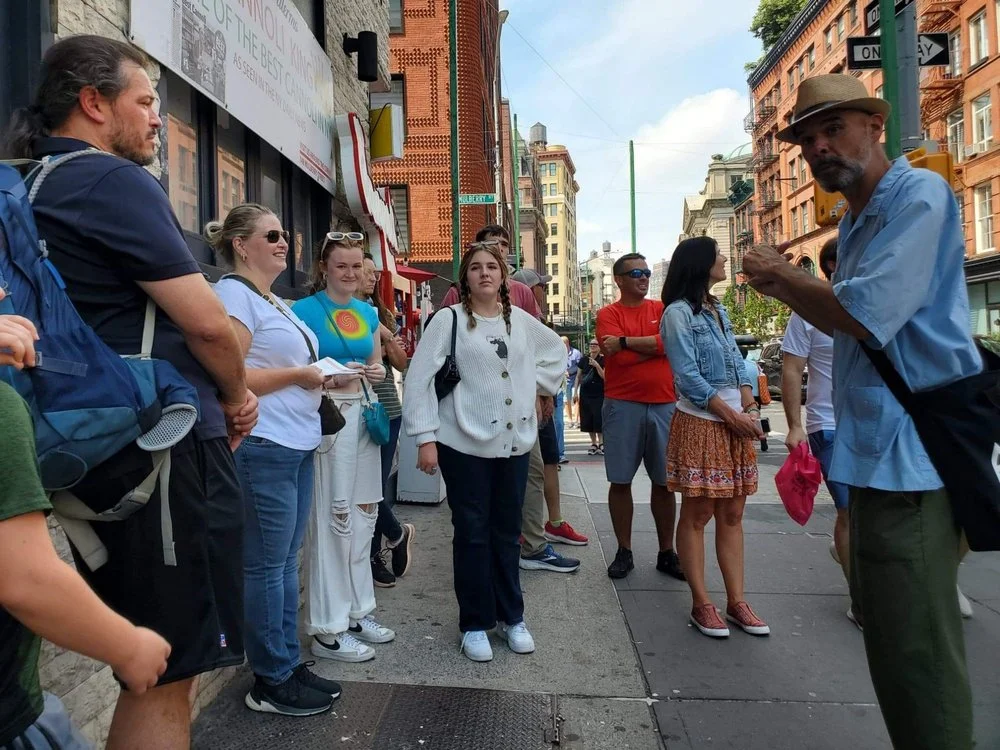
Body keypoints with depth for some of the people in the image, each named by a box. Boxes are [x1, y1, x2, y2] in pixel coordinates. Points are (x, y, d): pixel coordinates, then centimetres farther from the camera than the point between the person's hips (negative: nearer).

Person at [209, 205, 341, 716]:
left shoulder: (275, 302, 18)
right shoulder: (234, 294, -10)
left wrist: (322, 376, 7)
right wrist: (299, 375, -13)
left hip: (297, 446, 9)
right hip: (263, 449, -9)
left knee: (286, 562, 15)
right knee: (266, 566, 2)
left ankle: (288, 665, 27)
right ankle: (271, 683, 16)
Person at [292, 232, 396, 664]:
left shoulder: (368, 312, 12)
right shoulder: (304, 310, -6)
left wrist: (376, 372, -1)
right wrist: (330, 377, -23)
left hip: (363, 414, 7)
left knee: (363, 516, 13)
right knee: (331, 520, -2)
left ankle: (357, 611, 29)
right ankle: (327, 629, 11)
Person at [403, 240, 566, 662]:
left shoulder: (521, 321, 9)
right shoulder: (449, 321, -5)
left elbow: (556, 351, 26)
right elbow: (419, 379, -9)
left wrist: (538, 387, 12)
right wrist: (426, 438, -13)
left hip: (515, 443, 4)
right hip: (465, 444, -4)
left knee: (507, 532, 12)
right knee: (472, 534, 4)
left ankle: (511, 617, 27)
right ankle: (475, 624, 19)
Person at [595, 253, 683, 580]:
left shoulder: (663, 309, 10)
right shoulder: (608, 313, 2)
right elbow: (617, 358, -13)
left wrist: (626, 342, -10)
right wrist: (654, 346, -6)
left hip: (664, 405, 2)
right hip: (622, 405, -2)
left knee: (664, 481, 8)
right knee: (621, 481, 4)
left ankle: (667, 553, 20)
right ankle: (624, 551, 18)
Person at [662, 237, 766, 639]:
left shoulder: (719, 310, 17)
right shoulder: (678, 312, -7)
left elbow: (737, 362, 14)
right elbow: (687, 376, -13)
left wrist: (749, 406, -2)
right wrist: (730, 414, -14)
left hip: (736, 419, 8)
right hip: (699, 421, -7)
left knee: (732, 514, 9)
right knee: (697, 514, 0)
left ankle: (736, 601, 16)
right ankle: (702, 604, 9)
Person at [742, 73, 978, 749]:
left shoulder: (918, 195, -11)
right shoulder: (857, 222, 18)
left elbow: (868, 312, -22)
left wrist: (786, 273, -6)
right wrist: (785, 288, 10)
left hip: (912, 451, -10)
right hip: (879, 449, 10)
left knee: (914, 646, -3)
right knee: (884, 620, 21)